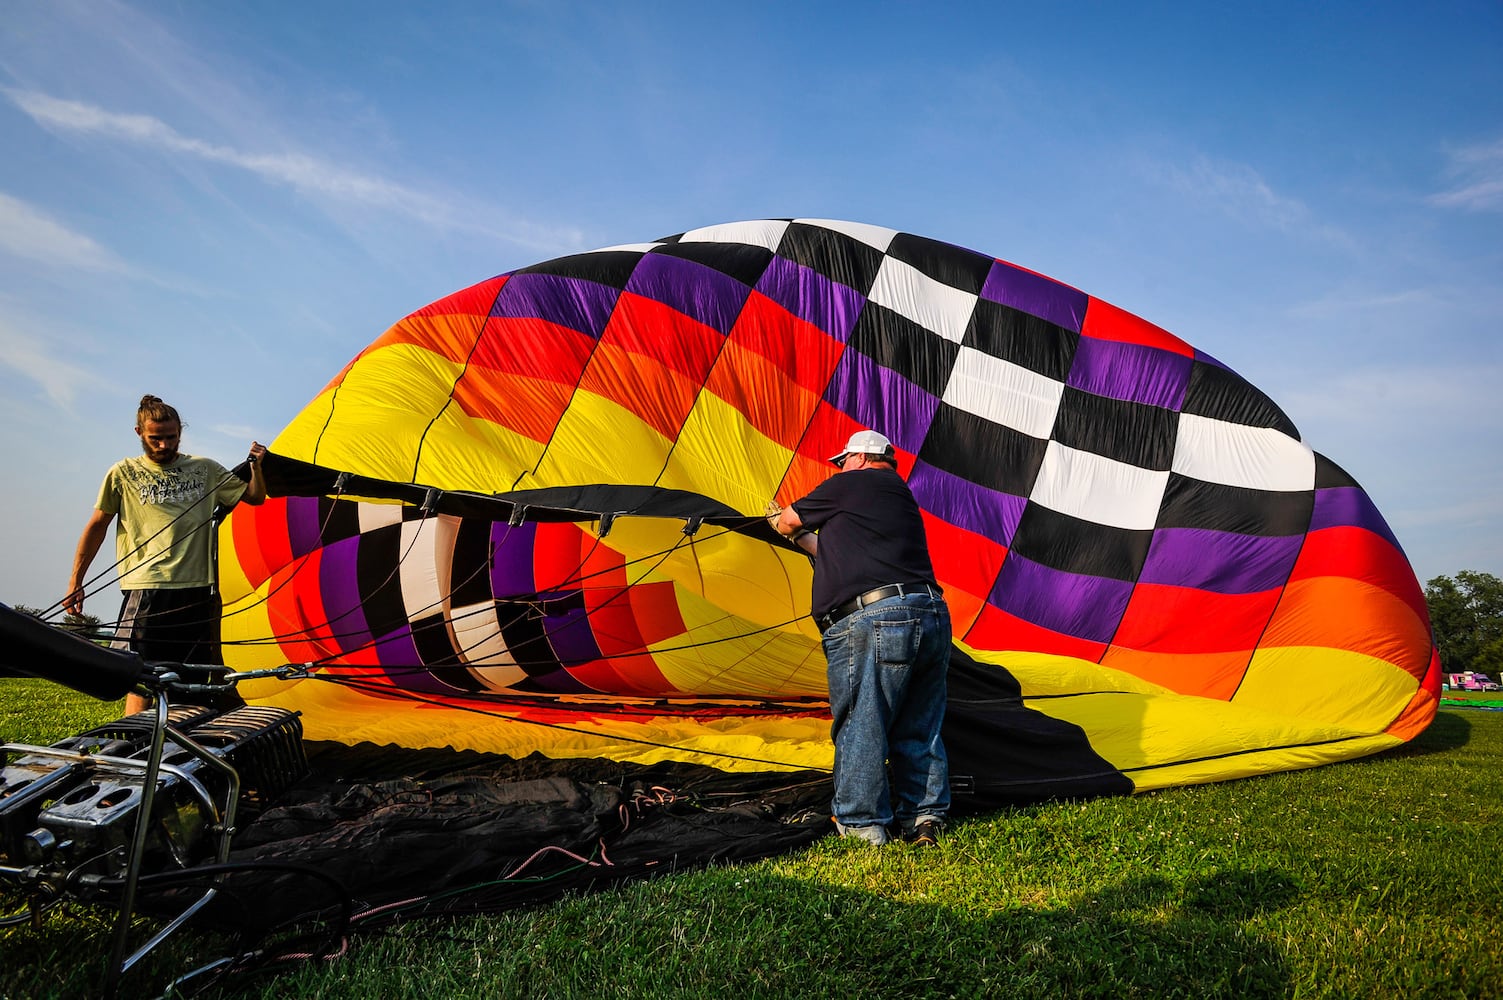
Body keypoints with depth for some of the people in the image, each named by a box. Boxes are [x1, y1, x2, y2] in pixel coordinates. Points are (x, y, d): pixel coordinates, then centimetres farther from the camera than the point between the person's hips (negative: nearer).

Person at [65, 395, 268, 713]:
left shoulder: (205, 470, 11)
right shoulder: (124, 473, 6)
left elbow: (254, 497, 16)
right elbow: (97, 526, 11)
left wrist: (256, 467, -5)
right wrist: (75, 582, 10)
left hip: (199, 591, 2)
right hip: (147, 591, -2)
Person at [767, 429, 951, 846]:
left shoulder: (847, 486, 5)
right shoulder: (901, 493, 26)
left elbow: (789, 521, 19)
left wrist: (779, 519, 44)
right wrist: (803, 539, 48)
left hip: (872, 621, -8)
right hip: (932, 617, 8)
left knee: (859, 726, 2)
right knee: (919, 729, 16)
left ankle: (861, 824, 10)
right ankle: (924, 818, 22)